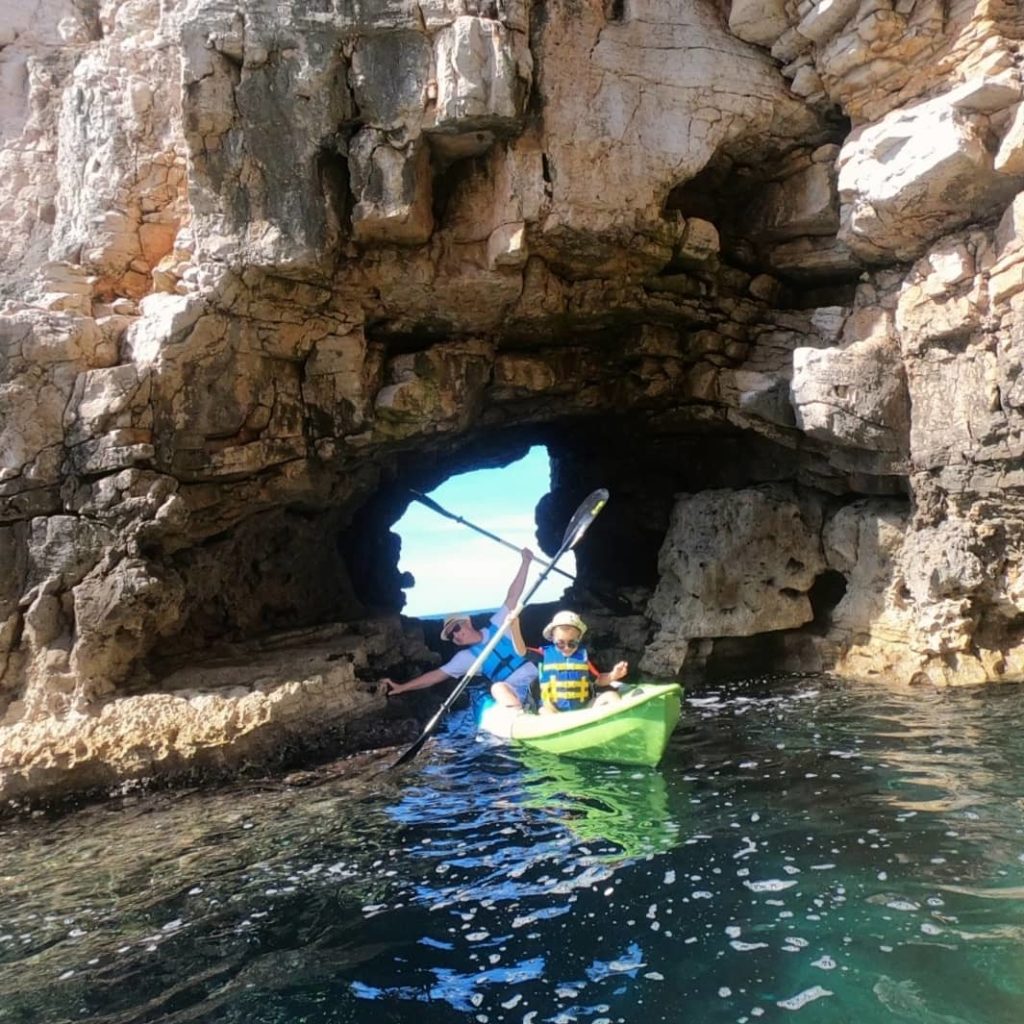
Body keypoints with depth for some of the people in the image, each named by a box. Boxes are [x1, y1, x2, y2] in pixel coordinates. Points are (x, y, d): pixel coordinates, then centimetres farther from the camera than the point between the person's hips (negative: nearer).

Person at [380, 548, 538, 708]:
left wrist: (525, 562, 1)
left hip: (536, 678, 2)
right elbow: (436, 675, 8)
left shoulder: (496, 626, 10)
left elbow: (513, 597, 7)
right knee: (498, 688, -35)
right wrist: (402, 687, 3)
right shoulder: (467, 657, 10)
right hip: (517, 690, -2)